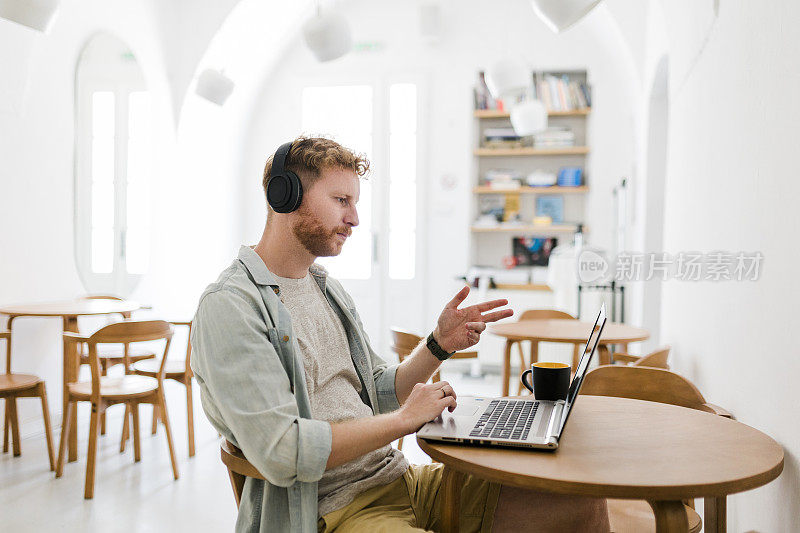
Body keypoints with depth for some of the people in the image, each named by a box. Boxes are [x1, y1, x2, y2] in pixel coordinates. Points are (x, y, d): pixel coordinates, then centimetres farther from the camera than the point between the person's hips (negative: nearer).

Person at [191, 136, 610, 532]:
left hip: (399, 475, 8)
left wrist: (438, 346, 1)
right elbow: (280, 454, -21)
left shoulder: (326, 287, 16)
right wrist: (406, 418, -12)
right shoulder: (229, 307, -12)